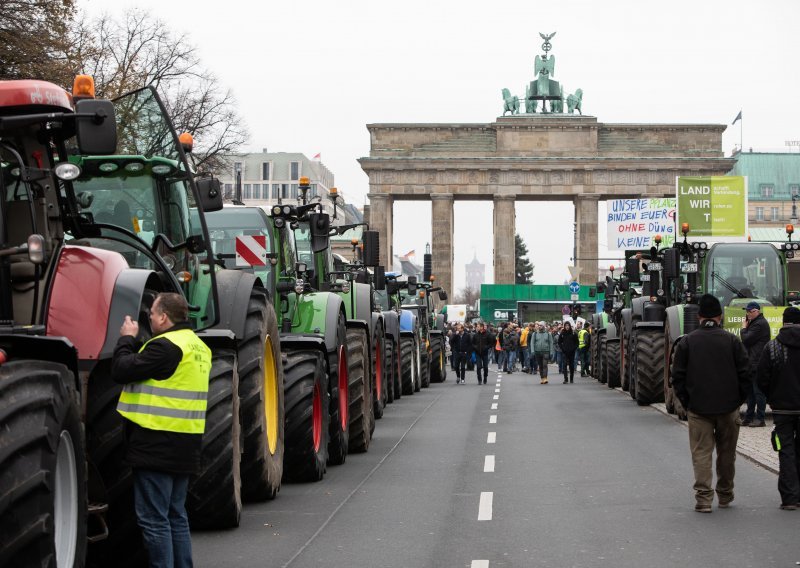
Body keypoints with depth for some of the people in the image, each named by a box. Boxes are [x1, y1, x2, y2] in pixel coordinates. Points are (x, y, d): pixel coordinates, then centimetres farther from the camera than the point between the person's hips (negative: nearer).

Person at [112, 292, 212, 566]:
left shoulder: (165, 346, -17)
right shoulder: (197, 346, 14)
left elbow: (122, 371, -15)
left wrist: (127, 339, -1)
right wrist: (135, 342, 15)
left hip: (157, 445, -10)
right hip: (184, 448, 10)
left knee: (153, 519, -4)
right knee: (176, 516, 16)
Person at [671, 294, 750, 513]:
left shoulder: (687, 342, -1)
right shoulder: (732, 340, -2)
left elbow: (678, 377, 0)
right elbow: (745, 374, -1)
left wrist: (687, 403, 8)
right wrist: (738, 400, 9)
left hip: (699, 408, -1)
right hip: (728, 408, 1)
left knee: (701, 453, 1)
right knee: (726, 453, 14)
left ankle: (703, 498, -7)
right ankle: (725, 495, 25)